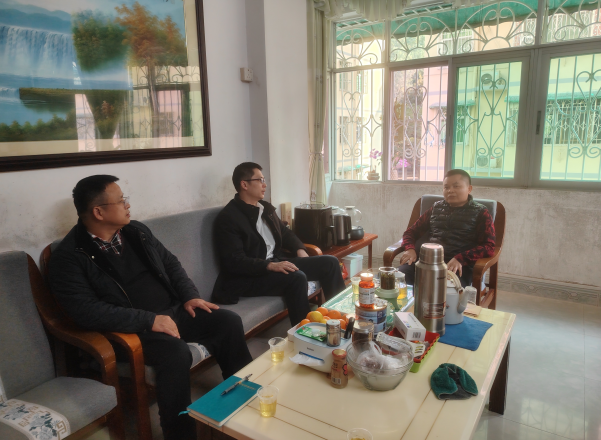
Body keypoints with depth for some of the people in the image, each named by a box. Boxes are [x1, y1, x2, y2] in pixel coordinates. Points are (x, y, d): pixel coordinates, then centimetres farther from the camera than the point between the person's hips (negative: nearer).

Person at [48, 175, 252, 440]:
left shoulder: (136, 231, 8)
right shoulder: (69, 257, -12)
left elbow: (170, 263, 16)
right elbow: (86, 310, -22)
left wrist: (189, 296, 1)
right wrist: (149, 320, -26)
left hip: (172, 311, 7)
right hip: (130, 329, -6)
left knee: (229, 322, -8)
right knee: (175, 352, -33)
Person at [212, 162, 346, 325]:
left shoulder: (266, 208, 13)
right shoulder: (227, 218, -13)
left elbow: (285, 232, 24)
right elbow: (235, 261, -20)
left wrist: (299, 249, 4)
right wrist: (270, 266, -31)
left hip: (277, 262, 9)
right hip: (248, 276, -8)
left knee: (330, 263, -2)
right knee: (297, 277, -34)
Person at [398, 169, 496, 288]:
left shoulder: (480, 213, 12)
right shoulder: (436, 208, 23)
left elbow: (489, 247, -1)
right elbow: (411, 231, 26)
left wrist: (460, 259, -18)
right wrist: (410, 249, 2)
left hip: (458, 266, -3)